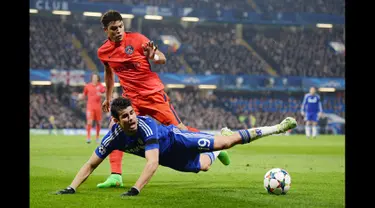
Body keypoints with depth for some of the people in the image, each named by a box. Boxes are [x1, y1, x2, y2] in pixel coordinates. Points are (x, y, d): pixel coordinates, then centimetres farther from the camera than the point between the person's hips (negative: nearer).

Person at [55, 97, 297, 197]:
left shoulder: (145, 125, -38)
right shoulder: (114, 137, -24)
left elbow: (152, 163, -47)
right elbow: (91, 164, -18)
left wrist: (135, 190, -55)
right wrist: (72, 188, -30)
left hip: (177, 139, -5)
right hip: (170, 159, 5)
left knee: (227, 141, -8)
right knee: (203, 166, 22)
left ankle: (277, 128, 1)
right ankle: (215, 154, 59)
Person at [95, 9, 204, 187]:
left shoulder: (136, 39, -11)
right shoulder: (103, 52, 0)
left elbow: (163, 60, -9)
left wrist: (153, 56, -31)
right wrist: (108, 97, 27)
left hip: (154, 93, -3)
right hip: (130, 97, 3)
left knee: (179, 129, -2)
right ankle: (115, 176, -13)